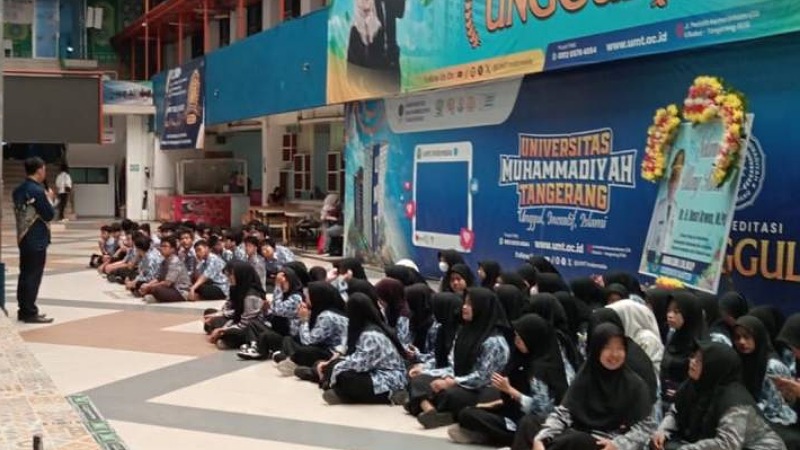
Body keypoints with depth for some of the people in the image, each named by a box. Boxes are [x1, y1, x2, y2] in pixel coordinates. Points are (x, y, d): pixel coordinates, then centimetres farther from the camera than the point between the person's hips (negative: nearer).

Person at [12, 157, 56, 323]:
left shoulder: (18, 190, 10)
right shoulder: (38, 191, -18)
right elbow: (49, 215, -14)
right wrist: (49, 199, 2)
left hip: (23, 238, 9)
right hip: (37, 240, -9)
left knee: (25, 275, 13)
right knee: (33, 277, -4)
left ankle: (23, 310, 18)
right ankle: (30, 313, 0)